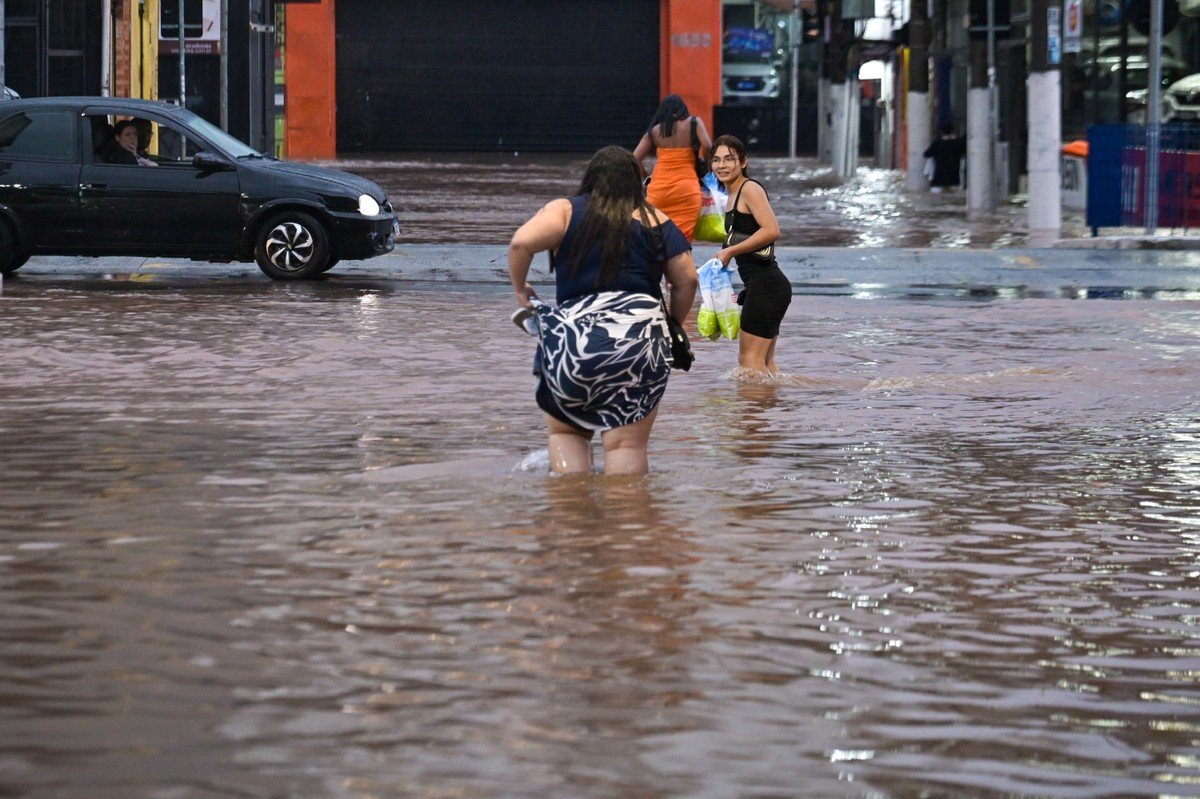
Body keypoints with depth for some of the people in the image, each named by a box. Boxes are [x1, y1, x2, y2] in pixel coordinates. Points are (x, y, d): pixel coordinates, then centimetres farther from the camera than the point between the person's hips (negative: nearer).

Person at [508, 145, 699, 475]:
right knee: (627, 444, -1)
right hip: (640, 334, 0)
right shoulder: (656, 222, 11)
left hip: (573, 336, 0)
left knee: (564, 431, 18)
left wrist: (520, 288, 6)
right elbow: (687, 280, 8)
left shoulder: (564, 211, 7)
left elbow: (521, 242, -10)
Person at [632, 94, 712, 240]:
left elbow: (635, 159, 5)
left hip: (659, 189, 2)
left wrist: (646, 178, 20)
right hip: (686, 189, -2)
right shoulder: (693, 123, 5)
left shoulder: (655, 130, 9)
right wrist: (704, 161, 10)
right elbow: (707, 146, -9)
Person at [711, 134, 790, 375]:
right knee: (764, 363, 13)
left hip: (765, 283, -11)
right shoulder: (732, 195, 18)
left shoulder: (750, 189, -10)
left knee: (751, 361, -11)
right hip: (758, 285, 11)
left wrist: (730, 251, -17)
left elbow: (771, 230, -22)